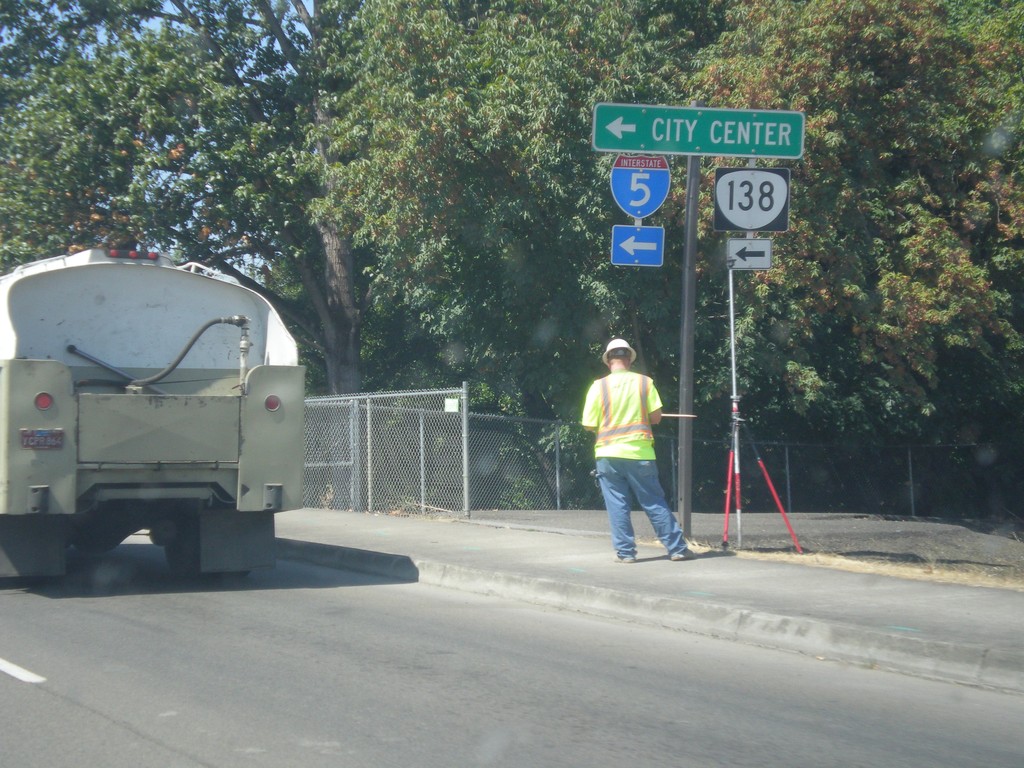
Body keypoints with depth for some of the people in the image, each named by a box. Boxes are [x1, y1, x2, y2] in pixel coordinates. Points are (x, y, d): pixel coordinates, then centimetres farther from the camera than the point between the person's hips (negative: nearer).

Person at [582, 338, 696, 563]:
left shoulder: (599, 386, -4)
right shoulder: (644, 382, -1)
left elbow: (589, 425, -2)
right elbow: (656, 416, 0)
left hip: (608, 454, 0)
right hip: (639, 452, 0)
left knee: (618, 506, 6)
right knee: (655, 504, 5)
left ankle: (625, 551, 6)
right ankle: (677, 548, 7)